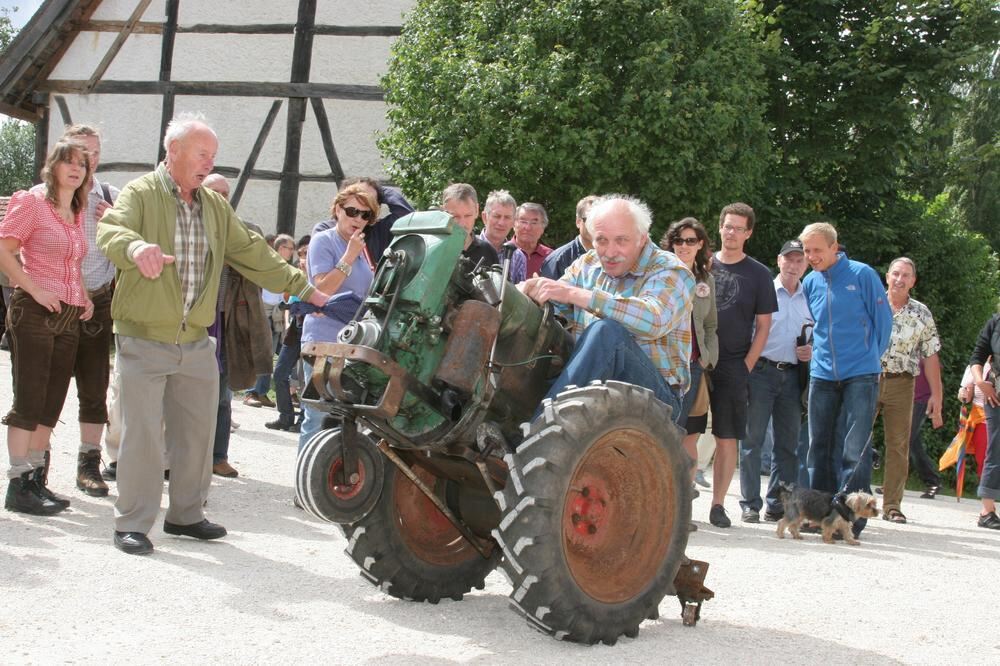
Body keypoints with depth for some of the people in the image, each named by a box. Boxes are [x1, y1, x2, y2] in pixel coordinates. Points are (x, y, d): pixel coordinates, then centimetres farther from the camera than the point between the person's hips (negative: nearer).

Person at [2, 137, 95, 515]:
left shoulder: (78, 214, 15)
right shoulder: (32, 202, -6)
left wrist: (84, 296, 12)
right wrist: (34, 289, -19)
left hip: (70, 317, 7)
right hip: (34, 313, -7)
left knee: (52, 403, 9)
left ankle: (36, 480, 16)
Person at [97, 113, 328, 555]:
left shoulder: (215, 207, 14)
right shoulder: (141, 194, -6)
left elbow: (251, 253, 18)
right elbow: (110, 231, -24)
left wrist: (301, 286, 16)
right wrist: (136, 247, -48)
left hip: (197, 344, 6)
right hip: (144, 340, -6)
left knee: (198, 431, 10)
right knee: (143, 432, -5)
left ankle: (186, 514, 24)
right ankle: (132, 523, 5)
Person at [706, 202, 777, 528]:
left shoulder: (758, 274, 5)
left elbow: (763, 326, 4)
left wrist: (746, 366, -4)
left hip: (732, 367, -1)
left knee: (727, 438, 0)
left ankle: (718, 505, 6)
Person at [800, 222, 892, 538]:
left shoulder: (862, 275, -5)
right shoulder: (809, 282, 8)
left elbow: (883, 319, 2)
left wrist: (871, 356, 8)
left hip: (860, 375, -5)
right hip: (822, 376, 5)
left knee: (854, 451, -7)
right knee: (820, 448, 8)